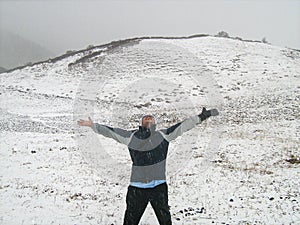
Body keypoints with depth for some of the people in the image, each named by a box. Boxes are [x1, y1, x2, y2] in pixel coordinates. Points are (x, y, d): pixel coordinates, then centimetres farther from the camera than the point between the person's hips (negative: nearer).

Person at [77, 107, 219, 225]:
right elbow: (111, 131, 10)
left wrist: (201, 117, 3)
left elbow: (183, 126, 5)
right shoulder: (131, 136, 5)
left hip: (159, 186, 0)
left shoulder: (163, 135, 5)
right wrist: (93, 125, 10)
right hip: (136, 187, 0)